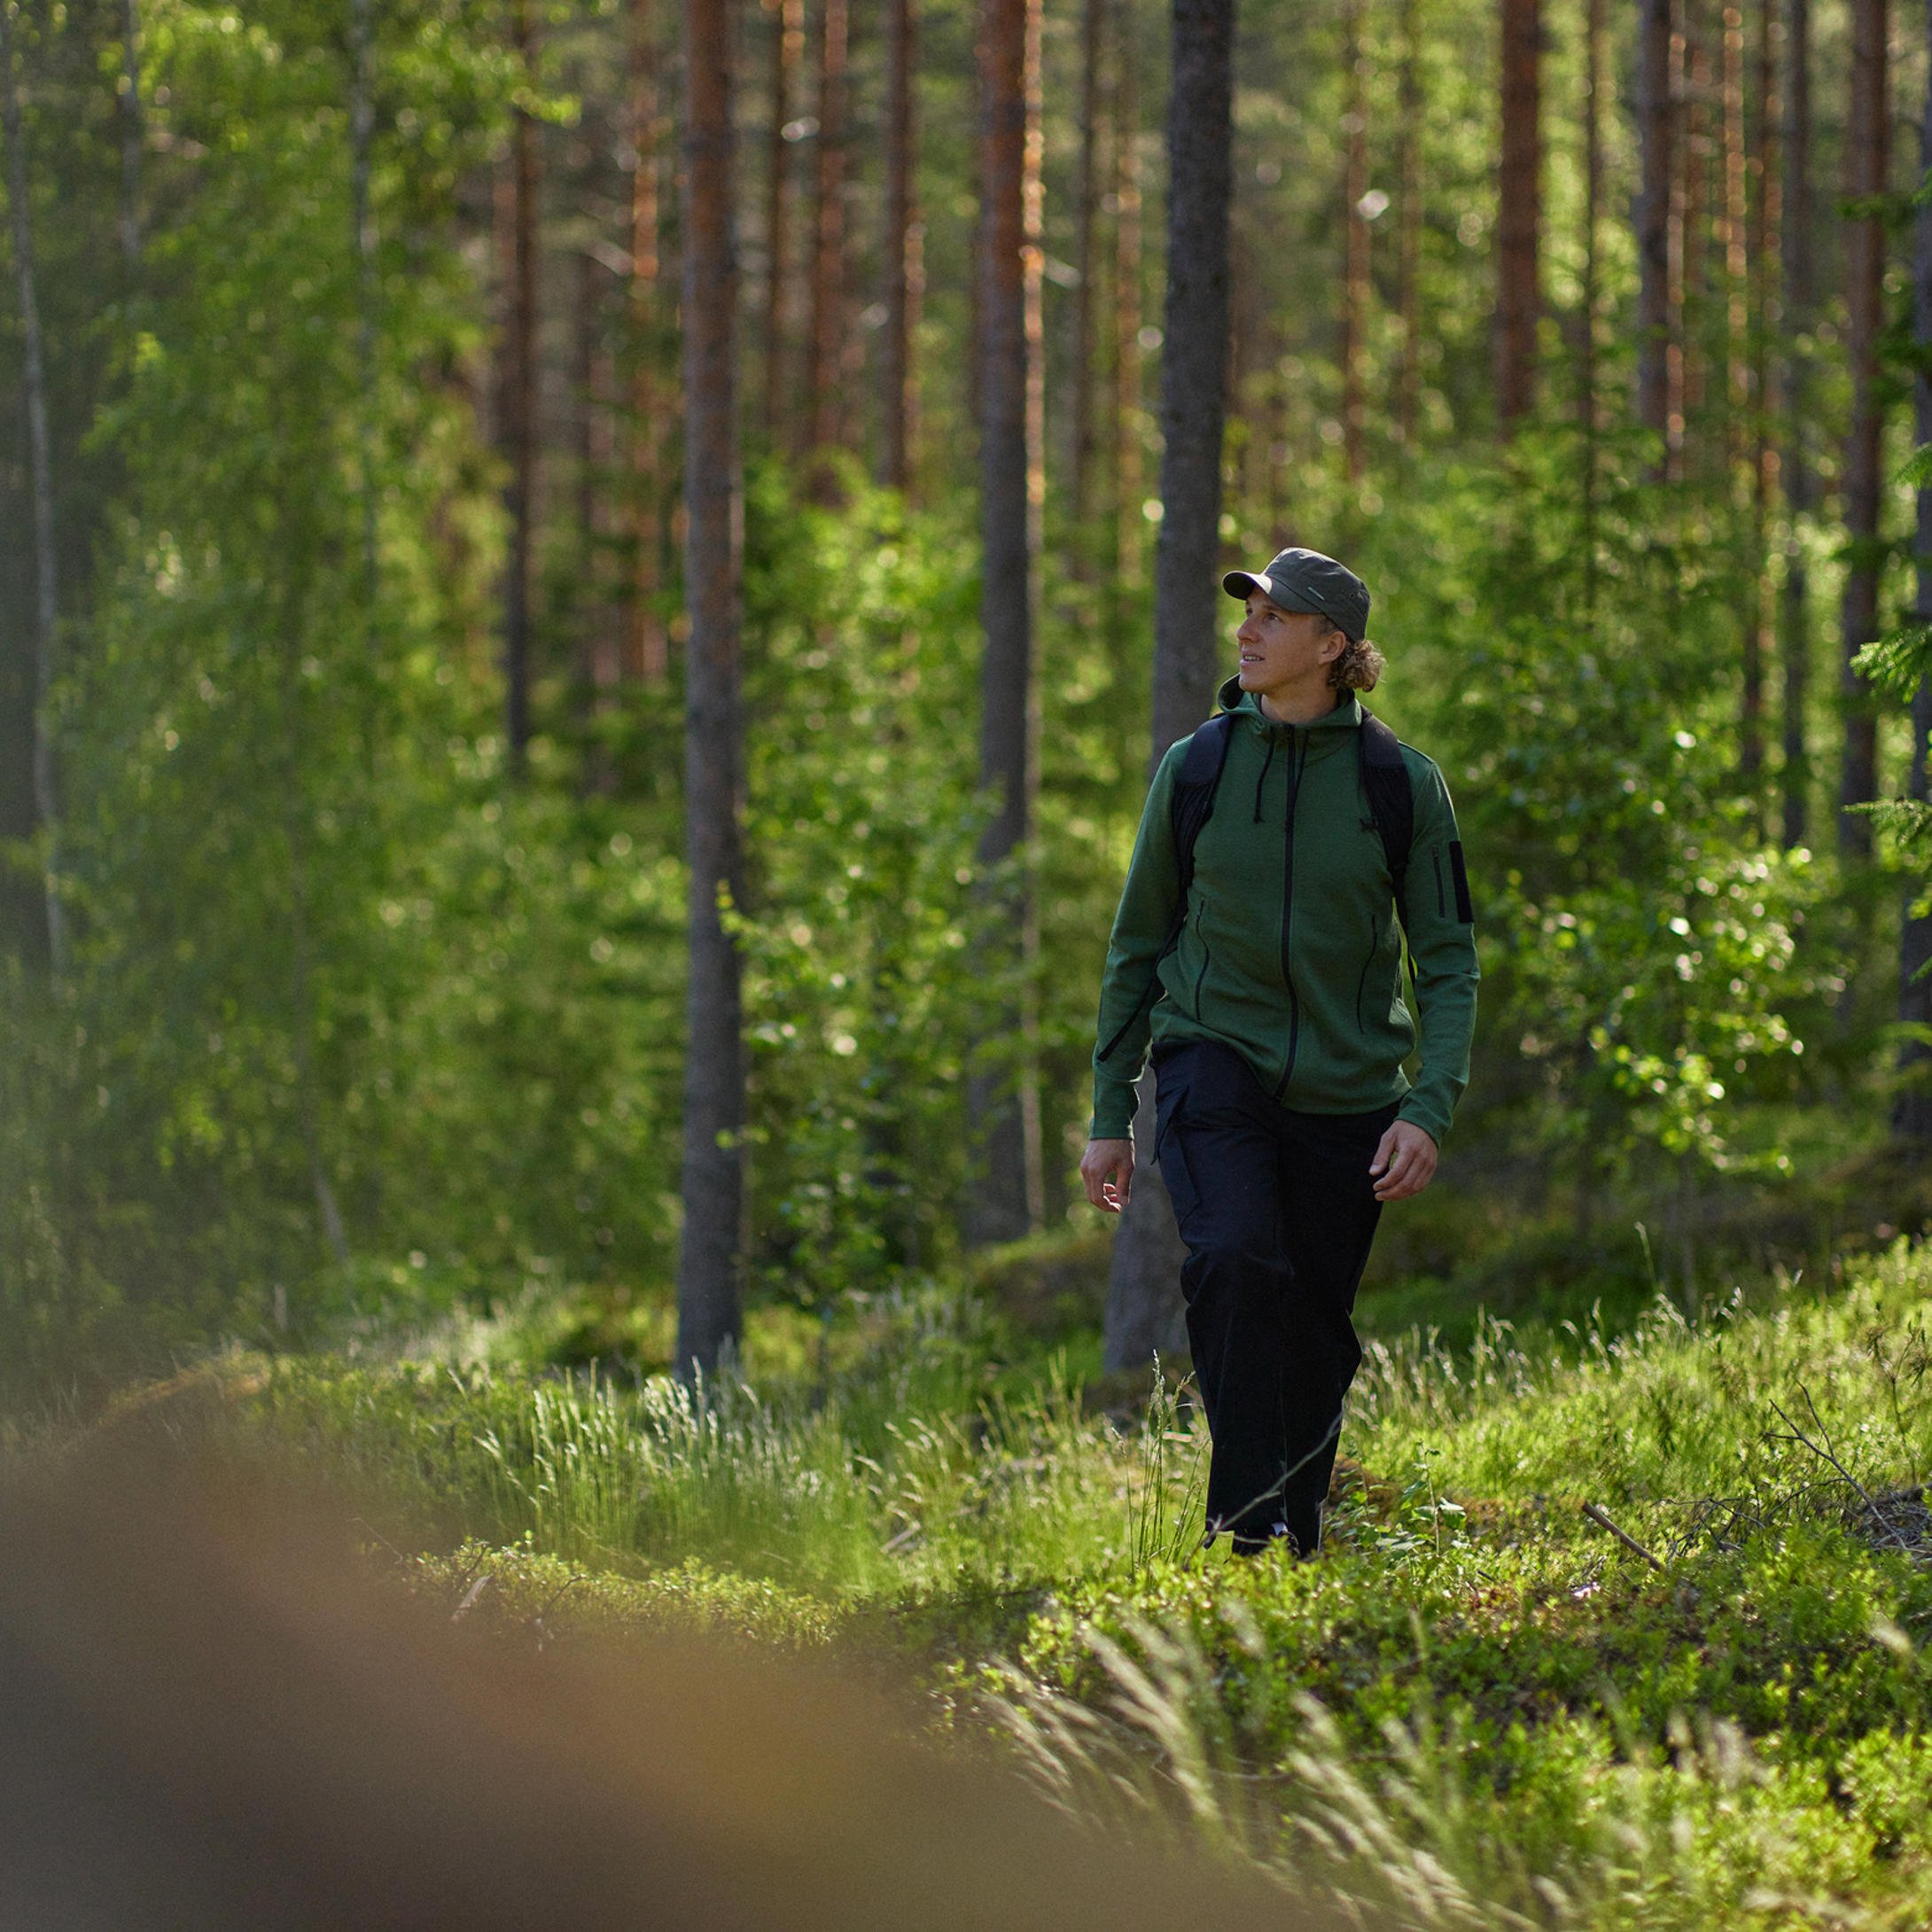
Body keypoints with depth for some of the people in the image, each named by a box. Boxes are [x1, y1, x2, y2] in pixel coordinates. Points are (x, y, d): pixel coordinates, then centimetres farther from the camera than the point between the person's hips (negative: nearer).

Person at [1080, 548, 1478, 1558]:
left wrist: (1428, 1109, -13)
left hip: (1346, 1089, 1)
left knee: (1315, 1334, 6)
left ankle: (1295, 1541, 23)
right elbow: (1138, 945, 9)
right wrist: (1111, 1115, 7)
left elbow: (1448, 960, 1)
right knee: (1235, 1259, -26)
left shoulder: (1402, 785, -2)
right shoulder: (1196, 769, 1)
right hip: (1215, 1058, -1)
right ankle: (1244, 1518, -22)